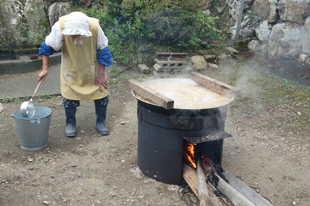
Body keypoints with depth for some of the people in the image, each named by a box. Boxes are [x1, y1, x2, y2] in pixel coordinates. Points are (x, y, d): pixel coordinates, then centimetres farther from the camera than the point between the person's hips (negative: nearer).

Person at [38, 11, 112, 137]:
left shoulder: (95, 27, -30)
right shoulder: (60, 27, -30)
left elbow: (103, 50, -15)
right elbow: (48, 47, -13)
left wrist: (101, 73, -12)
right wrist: (44, 69, -16)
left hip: (93, 66, 0)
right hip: (71, 66, 0)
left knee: (101, 92, 2)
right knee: (70, 94, 1)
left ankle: (101, 121, 22)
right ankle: (70, 123, 23)